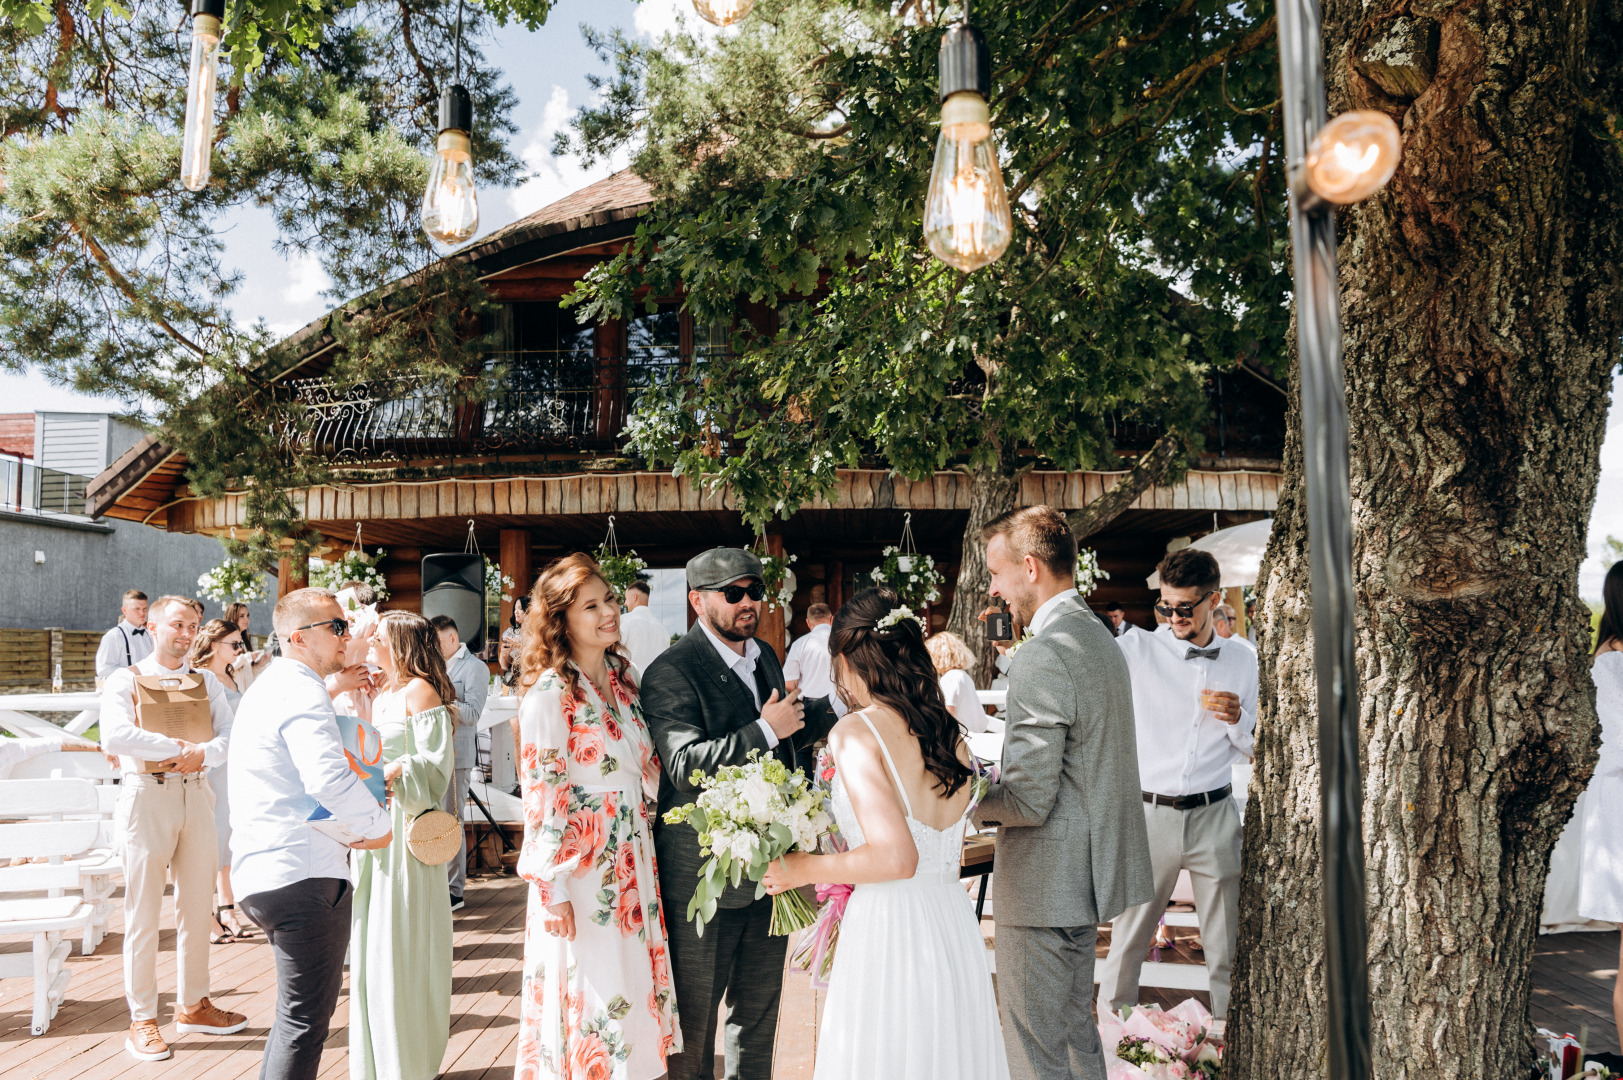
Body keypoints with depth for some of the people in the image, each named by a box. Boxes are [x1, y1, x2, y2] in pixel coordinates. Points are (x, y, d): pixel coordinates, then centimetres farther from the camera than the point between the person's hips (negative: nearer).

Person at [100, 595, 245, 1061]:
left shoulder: (206, 682, 12)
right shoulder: (125, 680, 1)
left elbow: (230, 736, 1)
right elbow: (114, 736, -16)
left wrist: (203, 753, -18)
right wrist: (178, 746, -16)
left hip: (196, 793, 4)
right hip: (147, 795, -4)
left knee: (197, 904, 10)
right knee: (143, 912, 1)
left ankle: (192, 1005, 24)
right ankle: (142, 1019, 11)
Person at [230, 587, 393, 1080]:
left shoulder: (268, 687, 19)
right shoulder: (303, 692, -16)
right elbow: (329, 777, -29)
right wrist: (377, 825, -15)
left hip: (260, 873, 11)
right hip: (304, 874, -11)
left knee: (298, 1011, 24)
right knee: (306, 1019, -2)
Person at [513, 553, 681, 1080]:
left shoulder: (623, 676, 8)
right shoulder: (550, 693, -14)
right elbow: (542, 794, -15)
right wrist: (552, 888, -15)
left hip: (633, 859, 7)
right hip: (580, 864, -7)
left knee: (633, 984, 14)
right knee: (589, 995, 3)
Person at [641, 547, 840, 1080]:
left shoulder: (764, 657, 8)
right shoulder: (670, 674, -17)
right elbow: (685, 766, -28)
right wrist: (765, 731, -27)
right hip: (704, 878, -7)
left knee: (759, 1009, 21)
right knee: (694, 1020, 10)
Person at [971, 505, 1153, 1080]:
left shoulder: (1042, 656, -22)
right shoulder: (1102, 639, 9)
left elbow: (1029, 799, -24)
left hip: (1043, 886, -10)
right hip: (1087, 873, 10)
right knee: (1076, 1028, 23)